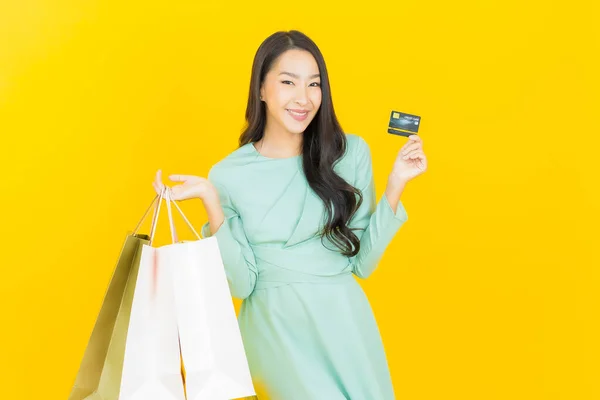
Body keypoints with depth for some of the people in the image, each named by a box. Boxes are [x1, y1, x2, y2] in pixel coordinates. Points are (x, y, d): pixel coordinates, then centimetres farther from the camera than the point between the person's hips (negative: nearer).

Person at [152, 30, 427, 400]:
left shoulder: (351, 153, -2)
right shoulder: (229, 174, -4)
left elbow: (362, 262, -1)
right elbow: (241, 283, -9)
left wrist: (396, 184, -8)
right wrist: (212, 203, -17)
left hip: (344, 322, 2)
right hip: (275, 327, -2)